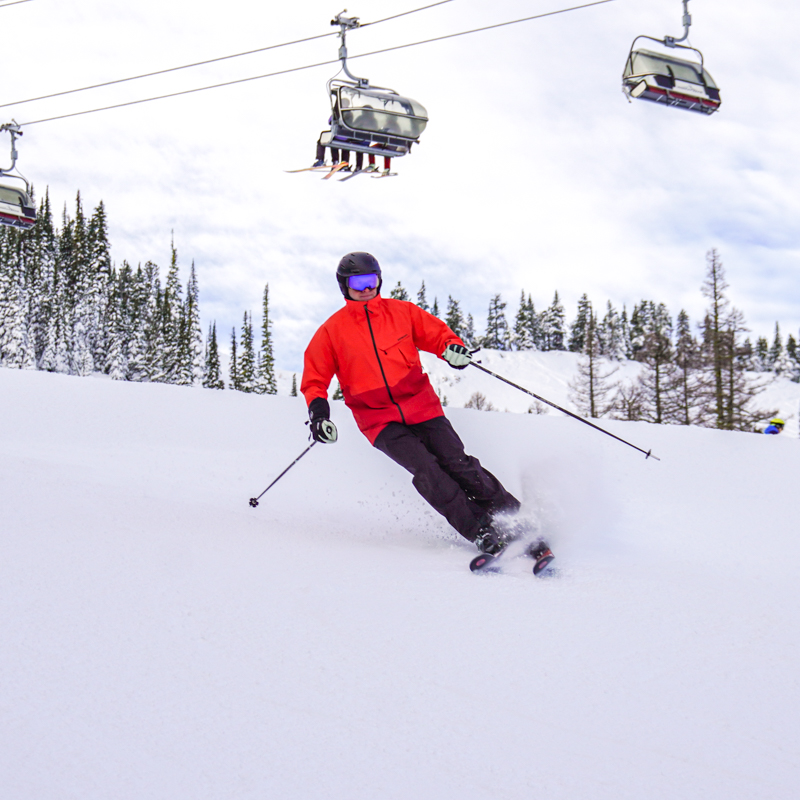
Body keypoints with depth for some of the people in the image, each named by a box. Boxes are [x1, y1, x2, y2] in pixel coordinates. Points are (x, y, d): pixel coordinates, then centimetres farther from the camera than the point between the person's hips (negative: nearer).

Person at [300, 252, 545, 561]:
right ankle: (485, 535, -19)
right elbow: (314, 380, 8)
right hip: (381, 421, -2)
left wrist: (453, 348, -12)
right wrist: (318, 411, -11)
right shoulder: (332, 331, 3)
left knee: (458, 464, -13)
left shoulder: (402, 312, 7)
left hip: (422, 407, 2)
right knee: (426, 471, -21)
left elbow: (437, 333, 11)